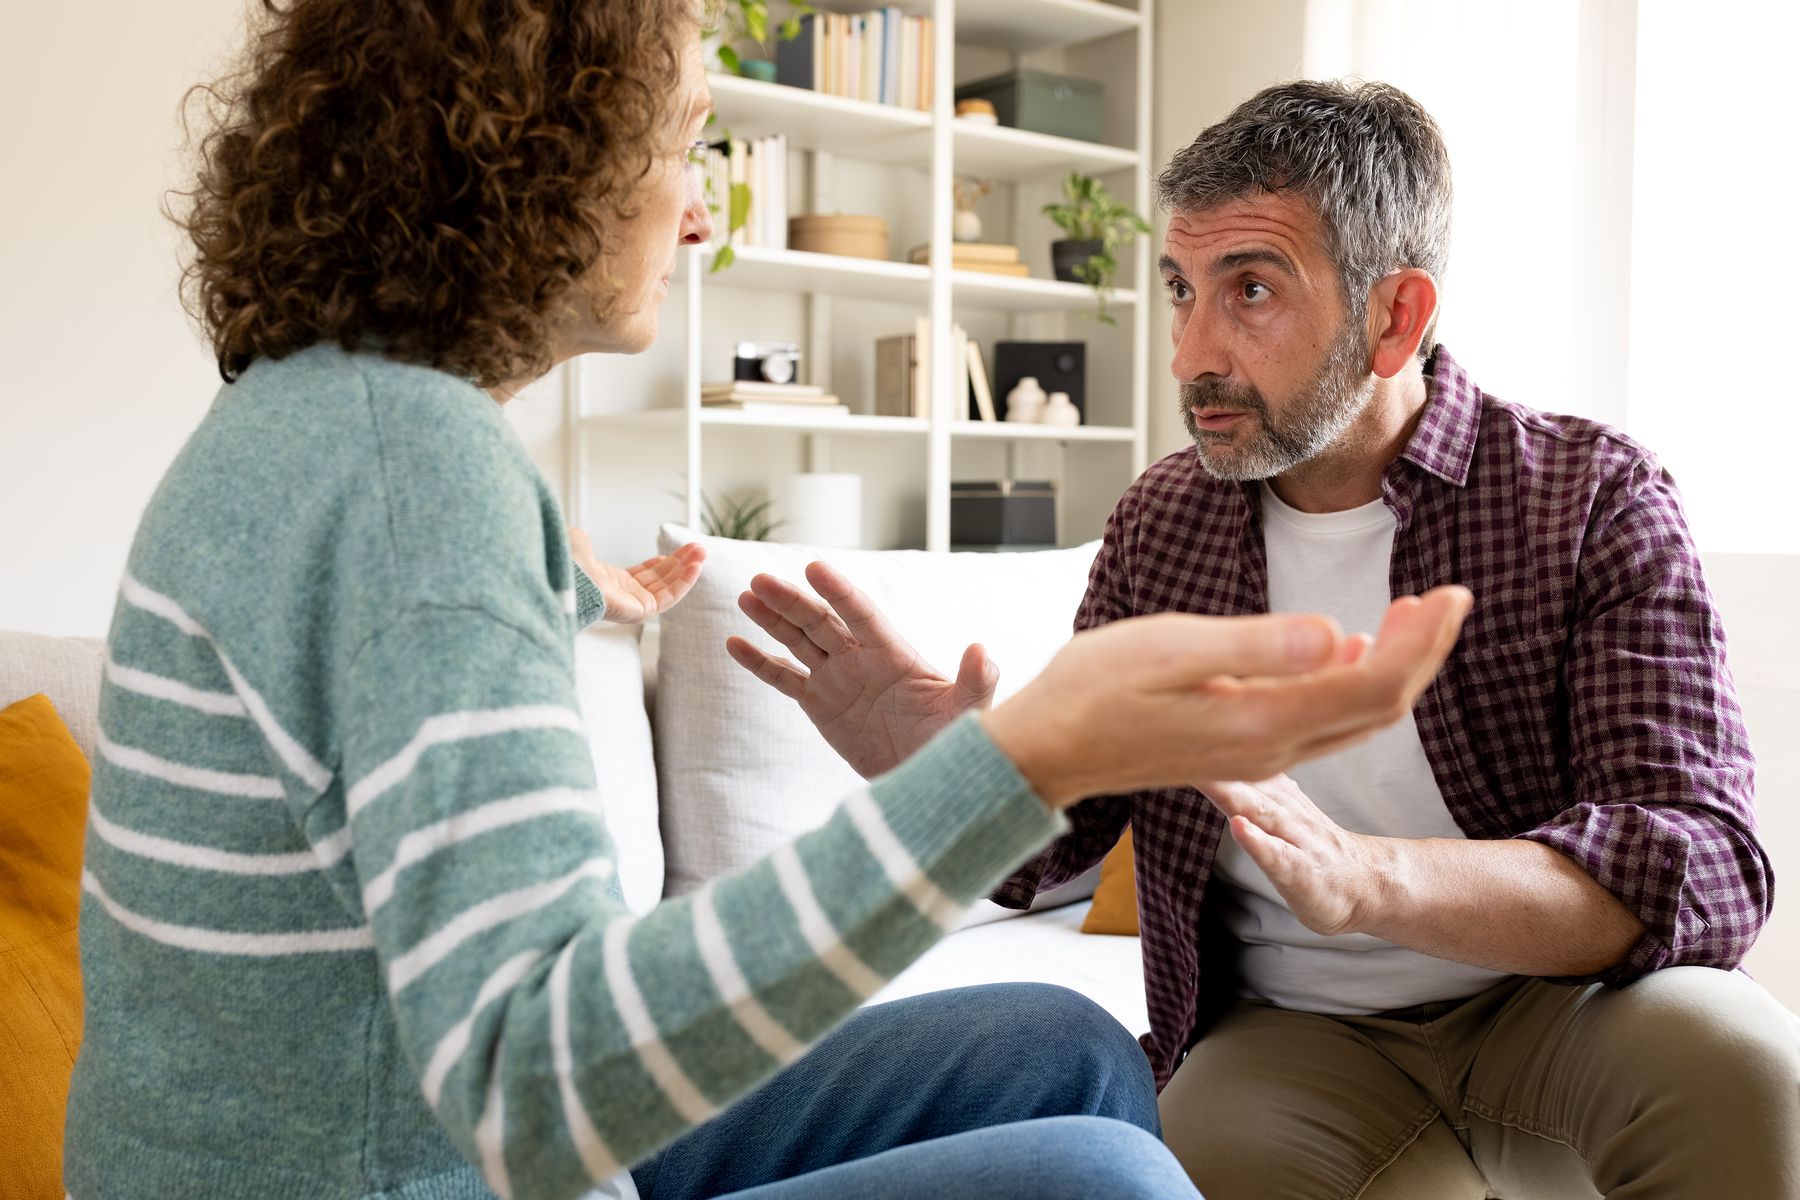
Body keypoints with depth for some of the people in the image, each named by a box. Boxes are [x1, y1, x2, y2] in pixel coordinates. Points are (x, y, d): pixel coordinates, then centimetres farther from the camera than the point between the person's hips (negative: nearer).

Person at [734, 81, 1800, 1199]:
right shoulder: (1159, 521, 0)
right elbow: (1049, 832, 5)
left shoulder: (1594, 497, -11)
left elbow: (1706, 864, -22)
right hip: (1291, 1032, 2)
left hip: (1551, 1004, -1)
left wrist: (1367, 878, -41)